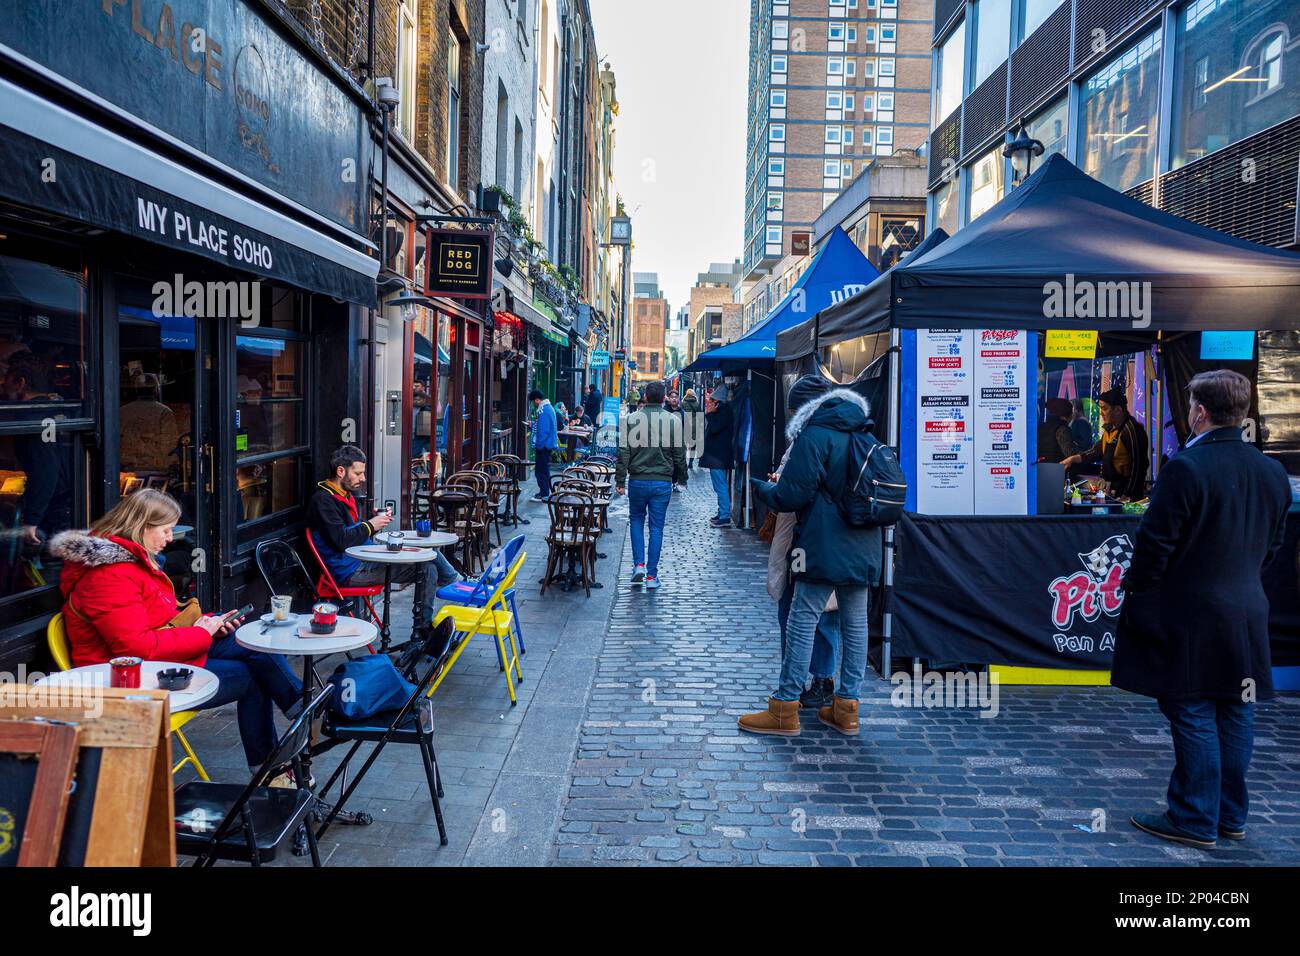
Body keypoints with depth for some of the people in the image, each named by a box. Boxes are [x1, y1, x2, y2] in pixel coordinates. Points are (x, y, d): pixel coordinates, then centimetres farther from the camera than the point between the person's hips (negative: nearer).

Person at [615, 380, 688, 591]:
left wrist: (620, 480, 2)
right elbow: (680, 455, 3)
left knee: (636, 520, 20)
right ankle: (652, 575, 8)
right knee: (656, 527, 7)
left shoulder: (632, 419, -3)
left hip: (637, 480, 0)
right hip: (663, 482, 0)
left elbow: (623, 453, -3)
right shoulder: (673, 421, -2)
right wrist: (680, 478, 16)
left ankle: (639, 565, 10)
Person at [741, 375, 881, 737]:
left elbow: (793, 495, -14)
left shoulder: (813, 436, -10)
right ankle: (846, 707, 17)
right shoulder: (863, 434, 15)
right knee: (855, 623, 10)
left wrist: (762, 488, 6)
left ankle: (785, 709, 1)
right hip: (863, 548, 8)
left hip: (825, 548, -8)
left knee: (803, 621, -3)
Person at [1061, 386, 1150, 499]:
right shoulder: (1109, 429, 11)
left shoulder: (1131, 430, -17)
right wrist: (1073, 459, 5)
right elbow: (1096, 452, 19)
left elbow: (1137, 466, -19)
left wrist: (1127, 496, -20)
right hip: (1110, 490, 8)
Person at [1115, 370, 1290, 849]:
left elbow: (1155, 543, -17)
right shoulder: (1272, 471, 5)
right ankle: (1231, 817, 25)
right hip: (1247, 613, 7)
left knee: (1193, 717, 1)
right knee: (1235, 716, 14)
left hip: (1189, 616, -7)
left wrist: (1134, 595, -5)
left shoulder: (1185, 468, -18)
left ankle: (1195, 821, 10)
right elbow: (1274, 542, 13)